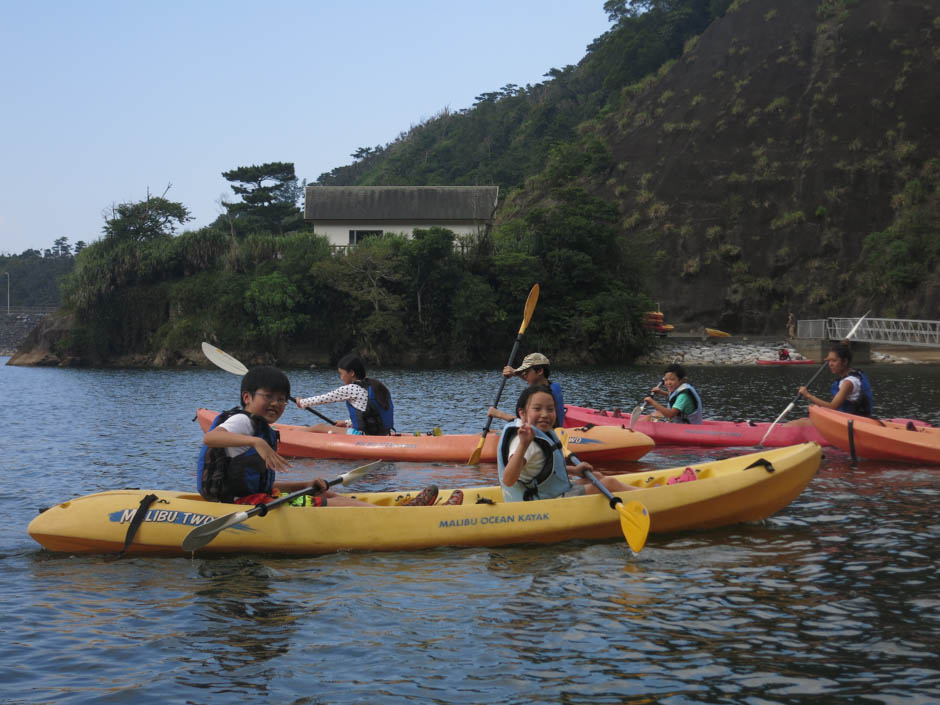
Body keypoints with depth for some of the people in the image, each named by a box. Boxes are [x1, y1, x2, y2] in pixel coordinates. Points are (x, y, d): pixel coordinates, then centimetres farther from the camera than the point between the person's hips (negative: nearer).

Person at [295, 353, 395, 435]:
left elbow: (324, 398, 2)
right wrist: (346, 423, 32)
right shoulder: (375, 386, 13)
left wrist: (302, 402, 18)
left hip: (362, 436, -8)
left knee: (320, 427, 11)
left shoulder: (350, 389, -10)